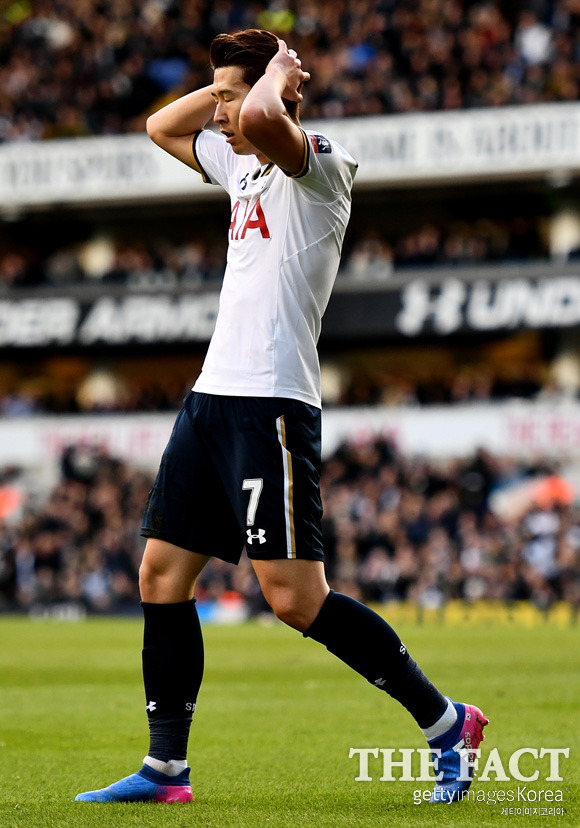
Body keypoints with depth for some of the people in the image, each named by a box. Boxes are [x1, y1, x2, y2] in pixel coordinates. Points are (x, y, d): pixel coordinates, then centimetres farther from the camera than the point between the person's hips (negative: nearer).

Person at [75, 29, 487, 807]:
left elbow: (261, 118, -31)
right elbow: (161, 127, 33)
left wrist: (278, 72, -10)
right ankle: (165, 769, 14)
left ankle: (446, 722, -1)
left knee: (296, 598, -13)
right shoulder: (242, 166, 17)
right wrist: (228, 80, 17)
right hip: (212, 395, 9)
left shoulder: (321, 163, -10)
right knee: (162, 573, 8)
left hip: (271, 406, -9)